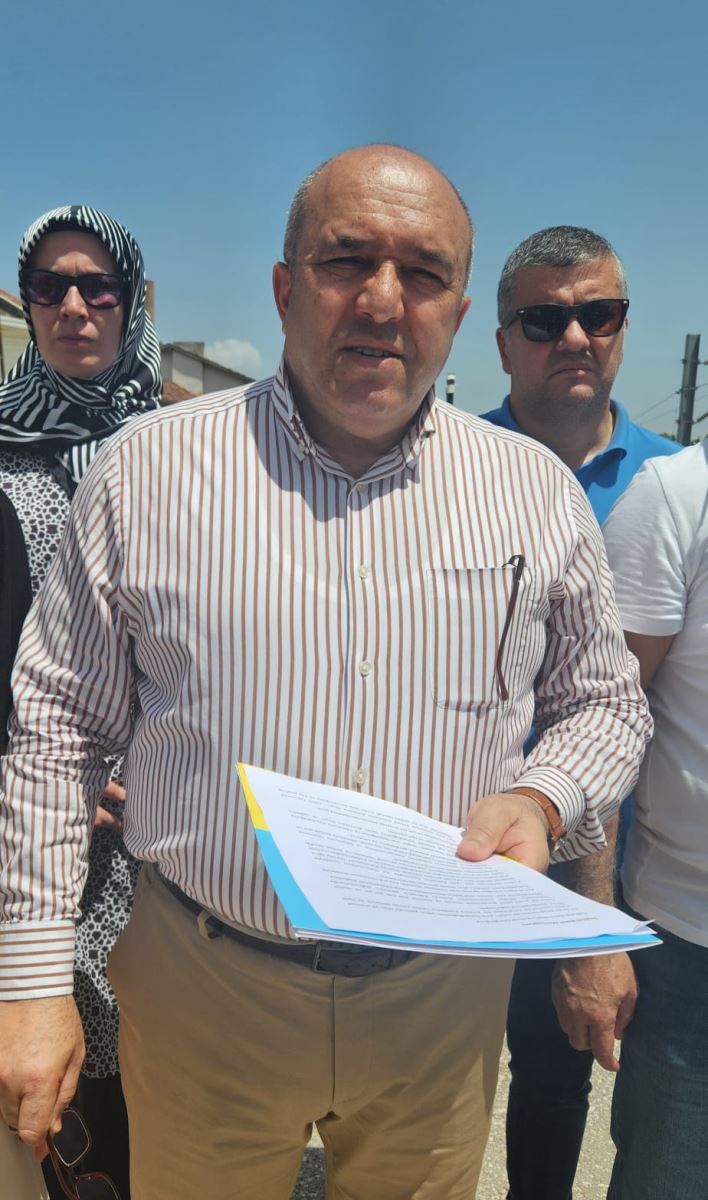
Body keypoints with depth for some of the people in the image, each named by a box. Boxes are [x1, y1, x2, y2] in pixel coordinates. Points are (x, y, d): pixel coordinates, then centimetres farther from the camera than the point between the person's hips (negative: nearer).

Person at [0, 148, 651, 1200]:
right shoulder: (147, 469, -6)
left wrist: (541, 799, -12)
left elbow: (607, 701, 9)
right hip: (201, 993, -1)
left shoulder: (540, 491, -1)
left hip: (444, 995, 2)